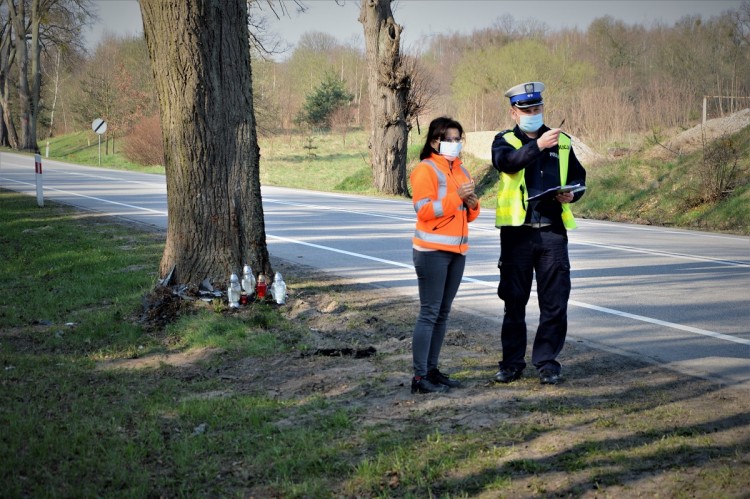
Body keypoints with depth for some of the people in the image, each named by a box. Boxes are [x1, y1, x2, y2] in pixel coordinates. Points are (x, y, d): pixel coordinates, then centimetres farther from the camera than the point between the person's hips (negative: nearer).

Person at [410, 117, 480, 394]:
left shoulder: (460, 170, 17)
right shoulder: (426, 169, -7)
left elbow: (468, 215, 21)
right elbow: (423, 209, -18)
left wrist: (472, 204, -1)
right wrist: (456, 197, -23)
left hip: (457, 250, 8)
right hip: (432, 250, -8)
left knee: (443, 313, 9)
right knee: (429, 313, -9)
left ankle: (432, 370, 14)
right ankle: (420, 377, -9)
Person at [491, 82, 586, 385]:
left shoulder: (561, 142, 13)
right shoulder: (505, 141, 4)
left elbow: (579, 177, 21)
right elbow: (508, 161, -19)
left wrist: (572, 194, -1)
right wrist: (538, 145, -34)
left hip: (552, 232, 2)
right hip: (517, 232, -2)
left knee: (555, 302, 1)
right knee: (514, 301, 6)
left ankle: (547, 361, 12)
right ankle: (512, 362, 16)